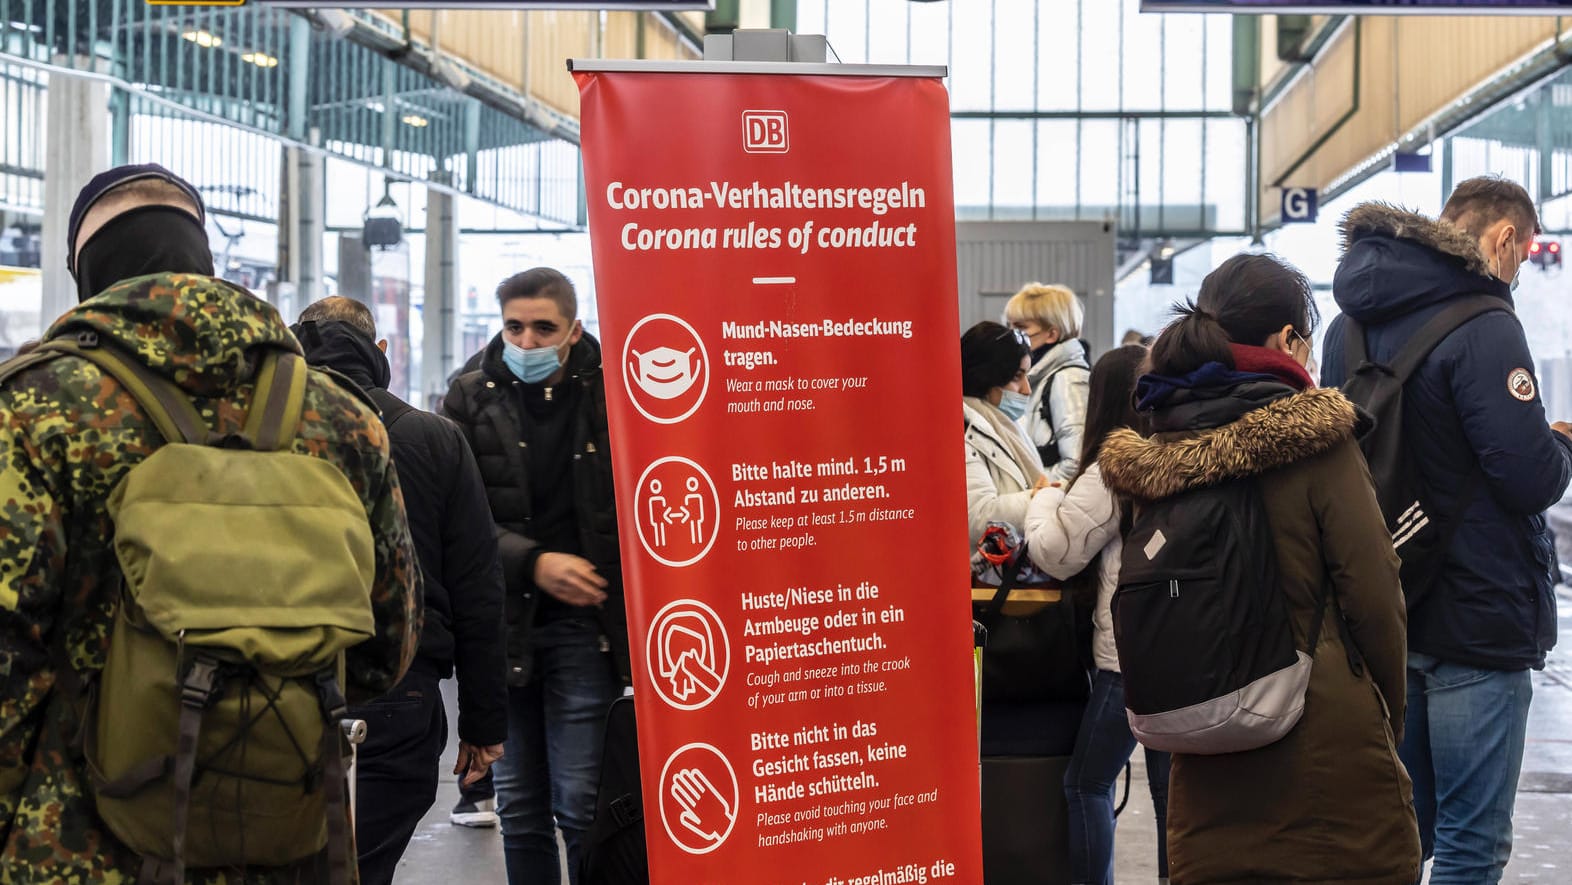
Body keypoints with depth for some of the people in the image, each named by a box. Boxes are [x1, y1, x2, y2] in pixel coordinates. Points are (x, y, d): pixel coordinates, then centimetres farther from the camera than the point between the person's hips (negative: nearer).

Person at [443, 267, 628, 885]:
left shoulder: (610, 396, 0)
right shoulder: (471, 400, 3)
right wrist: (534, 563, -17)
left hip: (584, 623, -2)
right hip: (502, 625, 2)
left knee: (580, 804, -5)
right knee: (519, 807, 11)